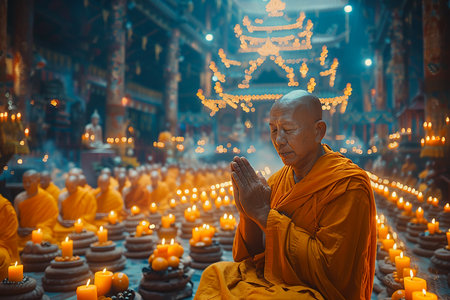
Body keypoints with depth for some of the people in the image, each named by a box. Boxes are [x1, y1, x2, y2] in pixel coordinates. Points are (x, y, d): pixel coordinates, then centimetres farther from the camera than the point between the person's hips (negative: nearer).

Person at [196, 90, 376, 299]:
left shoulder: (348, 187, -16)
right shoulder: (278, 180, 4)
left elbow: (329, 268, -22)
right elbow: (256, 254, 7)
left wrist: (265, 213, -22)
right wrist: (248, 215, -15)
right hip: (273, 281, 6)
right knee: (215, 274, -11)